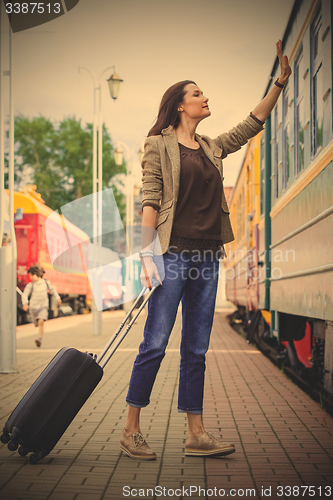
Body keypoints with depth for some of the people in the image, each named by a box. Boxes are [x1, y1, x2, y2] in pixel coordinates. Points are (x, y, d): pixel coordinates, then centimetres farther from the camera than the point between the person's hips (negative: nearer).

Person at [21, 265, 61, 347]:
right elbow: (24, 295, -17)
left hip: (43, 306, -1)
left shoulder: (46, 282, -2)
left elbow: (52, 289, 16)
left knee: (41, 322, -23)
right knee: (36, 324, 17)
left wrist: (58, 298, 17)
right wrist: (25, 303, -35)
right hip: (33, 307, 1)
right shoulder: (30, 285, -9)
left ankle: (40, 338, -25)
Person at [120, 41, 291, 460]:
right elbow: (150, 200, -7)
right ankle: (131, 430, 6)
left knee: (196, 349, 7)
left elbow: (252, 125, 23)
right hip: (174, 252, -6)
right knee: (155, 344, -5)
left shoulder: (212, 147, 18)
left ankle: (196, 435, 12)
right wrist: (147, 254, -14)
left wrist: (281, 79, 19)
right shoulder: (159, 145, 0)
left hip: (207, 256, 7)